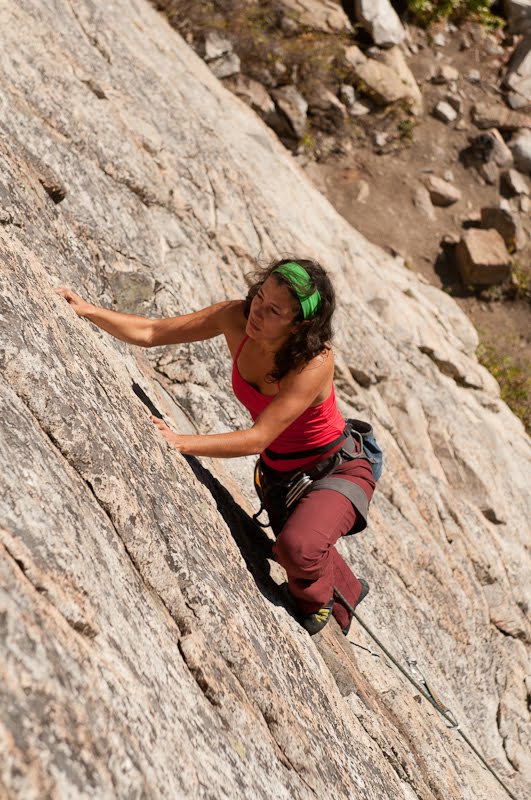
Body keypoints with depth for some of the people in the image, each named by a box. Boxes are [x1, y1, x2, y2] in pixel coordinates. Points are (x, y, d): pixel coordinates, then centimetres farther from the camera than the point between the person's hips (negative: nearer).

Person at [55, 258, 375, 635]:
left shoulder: (315, 360, -32)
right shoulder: (236, 318, -17)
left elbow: (257, 439, -34)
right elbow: (151, 332, -11)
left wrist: (180, 441, -40)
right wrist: (88, 310, -22)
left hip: (338, 470, -6)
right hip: (278, 474, 6)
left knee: (297, 548, -32)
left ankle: (318, 601, 5)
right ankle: (346, 590, 57)